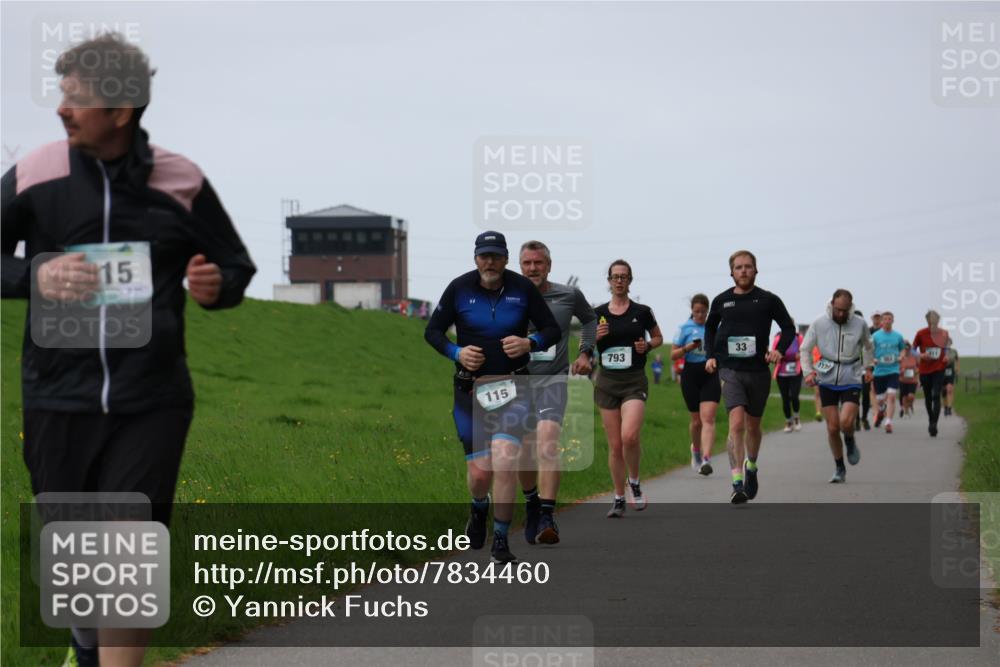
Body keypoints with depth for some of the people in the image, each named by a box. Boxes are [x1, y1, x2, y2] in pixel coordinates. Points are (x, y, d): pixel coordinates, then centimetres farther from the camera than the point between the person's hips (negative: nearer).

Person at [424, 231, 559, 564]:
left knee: (505, 461, -18)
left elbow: (553, 329, 5)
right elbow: (432, 331, 6)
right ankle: (479, 508, 37)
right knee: (479, 472, 0)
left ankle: (500, 541, -5)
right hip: (471, 388, 1)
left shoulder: (523, 288, -2)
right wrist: (457, 352, -12)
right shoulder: (459, 288, -2)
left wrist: (529, 343, -15)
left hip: (513, 386, -1)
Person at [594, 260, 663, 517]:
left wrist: (648, 345, -6)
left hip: (634, 382, -2)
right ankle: (619, 499, 15)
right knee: (615, 445, 4)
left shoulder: (642, 312, 1)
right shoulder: (597, 313, 5)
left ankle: (634, 483, 5)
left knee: (629, 437, -21)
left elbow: (658, 337, 15)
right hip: (607, 382, 2)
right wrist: (595, 337, -9)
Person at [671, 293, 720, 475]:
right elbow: (673, 354, 2)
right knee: (696, 419, 8)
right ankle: (696, 450, 37)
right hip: (691, 375, 0)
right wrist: (688, 348, -15)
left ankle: (706, 459, -23)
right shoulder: (684, 328, 3)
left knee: (708, 418, -14)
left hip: (711, 375, 0)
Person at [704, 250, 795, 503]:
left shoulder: (768, 300, 1)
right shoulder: (721, 301, 5)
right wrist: (711, 355, 9)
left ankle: (751, 467, 42)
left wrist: (779, 350, -8)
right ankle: (738, 483, -21)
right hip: (730, 370, -1)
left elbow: (788, 328, 9)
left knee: (753, 425, 14)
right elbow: (710, 327, 22)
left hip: (758, 371, 1)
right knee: (736, 423, -17)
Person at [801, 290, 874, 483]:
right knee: (832, 428, 1)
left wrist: (867, 367, 17)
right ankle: (840, 469, 17)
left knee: (846, 422, -20)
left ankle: (850, 441, 16)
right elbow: (805, 349, 4)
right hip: (827, 380, 1)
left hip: (851, 379, -1)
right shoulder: (819, 324, -5)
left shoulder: (860, 324, -3)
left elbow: (867, 346, 19)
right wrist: (808, 371, -7)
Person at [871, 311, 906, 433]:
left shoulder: (898, 336, 4)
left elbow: (903, 349, 20)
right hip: (879, 371, 0)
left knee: (891, 397, -16)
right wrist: (872, 359, -17)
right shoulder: (875, 336, -1)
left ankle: (888, 422, -15)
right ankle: (881, 410, 45)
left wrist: (900, 357, -1)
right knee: (880, 399, 10)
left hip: (893, 371, 0)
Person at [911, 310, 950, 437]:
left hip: (939, 369, -1)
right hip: (925, 369, 1)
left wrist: (947, 356, -4)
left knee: (936, 396, -15)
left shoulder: (944, 334, 0)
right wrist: (921, 355, -16)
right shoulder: (921, 334, -5)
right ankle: (931, 420, 34)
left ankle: (934, 424, -18)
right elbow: (913, 349, 3)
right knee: (928, 397, 13)